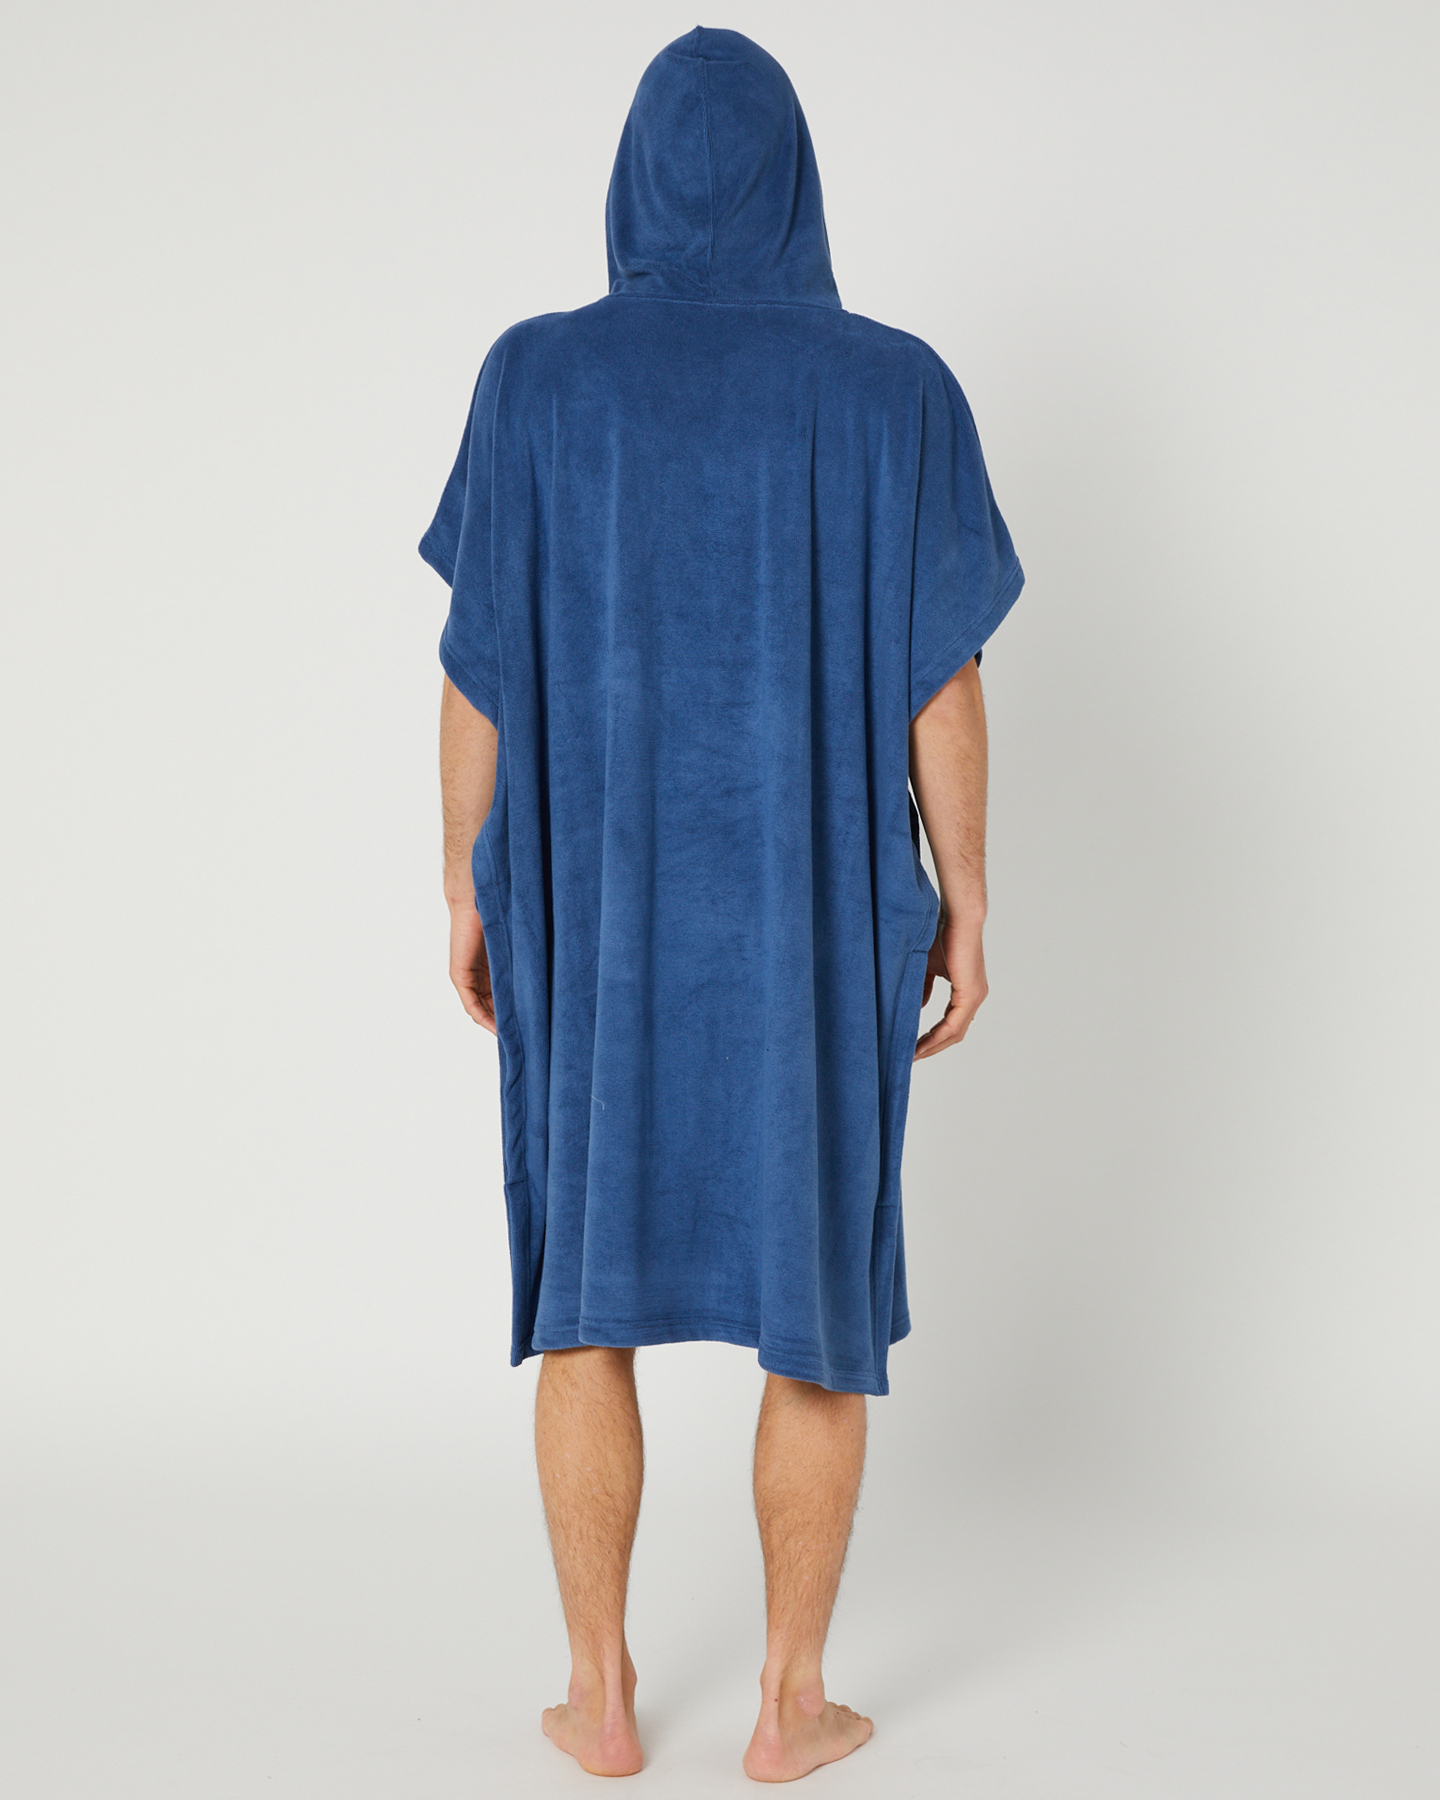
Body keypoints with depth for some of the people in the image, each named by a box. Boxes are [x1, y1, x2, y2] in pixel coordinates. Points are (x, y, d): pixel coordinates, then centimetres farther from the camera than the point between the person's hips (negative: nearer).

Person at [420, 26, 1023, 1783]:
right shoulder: (896, 384, -4)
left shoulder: (537, 375, -4)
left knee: (588, 1289, 14)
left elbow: (479, 660, -3)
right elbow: (946, 674, -5)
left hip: (597, 895, 1)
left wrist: (466, 891, 7)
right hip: (816, 904, 0)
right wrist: (964, 905, 3)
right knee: (822, 1296, 12)